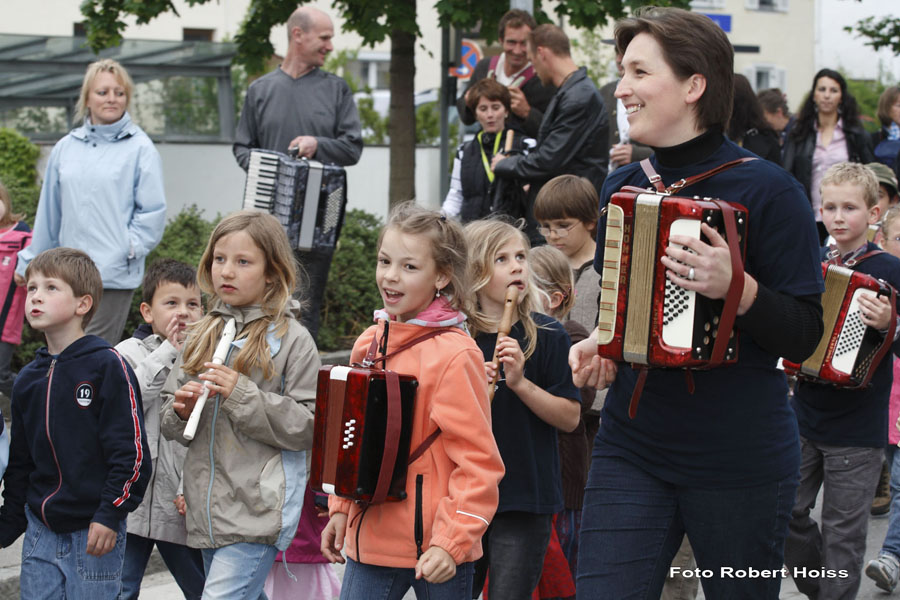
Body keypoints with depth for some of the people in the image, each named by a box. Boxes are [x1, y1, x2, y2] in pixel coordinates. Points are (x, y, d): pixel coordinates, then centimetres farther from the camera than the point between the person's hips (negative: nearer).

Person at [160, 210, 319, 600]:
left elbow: (309, 428, -11)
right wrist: (181, 412, -8)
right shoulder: (202, 336, 11)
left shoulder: (292, 340, -6)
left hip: (257, 509, -6)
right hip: (207, 509, 6)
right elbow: (169, 425, 15)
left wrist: (242, 396, -17)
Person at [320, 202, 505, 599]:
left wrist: (452, 541, -18)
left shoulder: (453, 355, -13)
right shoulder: (369, 344, 8)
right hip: (370, 541, 6)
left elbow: (478, 463, -14)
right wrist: (340, 510, 14)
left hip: (436, 552, -6)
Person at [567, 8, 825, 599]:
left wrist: (736, 287, -27)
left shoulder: (768, 191, -10)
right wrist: (599, 345, 1)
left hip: (742, 459, -4)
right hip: (631, 446, 4)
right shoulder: (622, 187, 8)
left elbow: (806, 337, -11)